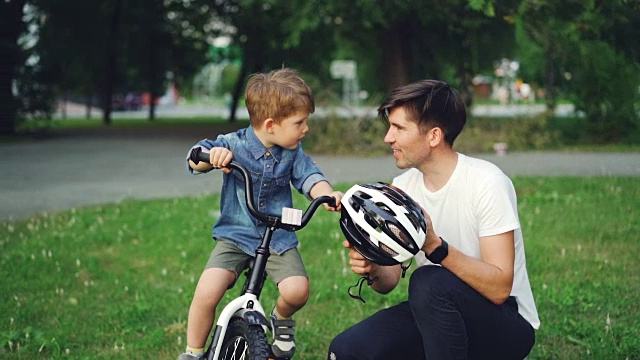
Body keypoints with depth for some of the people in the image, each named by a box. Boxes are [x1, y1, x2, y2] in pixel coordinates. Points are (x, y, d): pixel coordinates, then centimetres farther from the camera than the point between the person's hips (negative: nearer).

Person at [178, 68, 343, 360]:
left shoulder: (293, 153, 0)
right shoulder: (234, 144, -9)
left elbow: (310, 177, -7)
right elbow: (195, 162, -11)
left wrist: (327, 194, -30)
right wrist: (212, 154, -35)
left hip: (278, 239, 2)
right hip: (235, 237, -2)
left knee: (297, 290, -20)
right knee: (207, 293, -20)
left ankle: (281, 319, 17)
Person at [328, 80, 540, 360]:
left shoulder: (487, 184, -19)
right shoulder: (402, 187, 1)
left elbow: (499, 289, -25)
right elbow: (389, 282, 2)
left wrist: (435, 247, -37)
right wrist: (371, 269, -21)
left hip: (507, 326, -5)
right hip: (441, 314, 5)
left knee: (429, 282, -34)